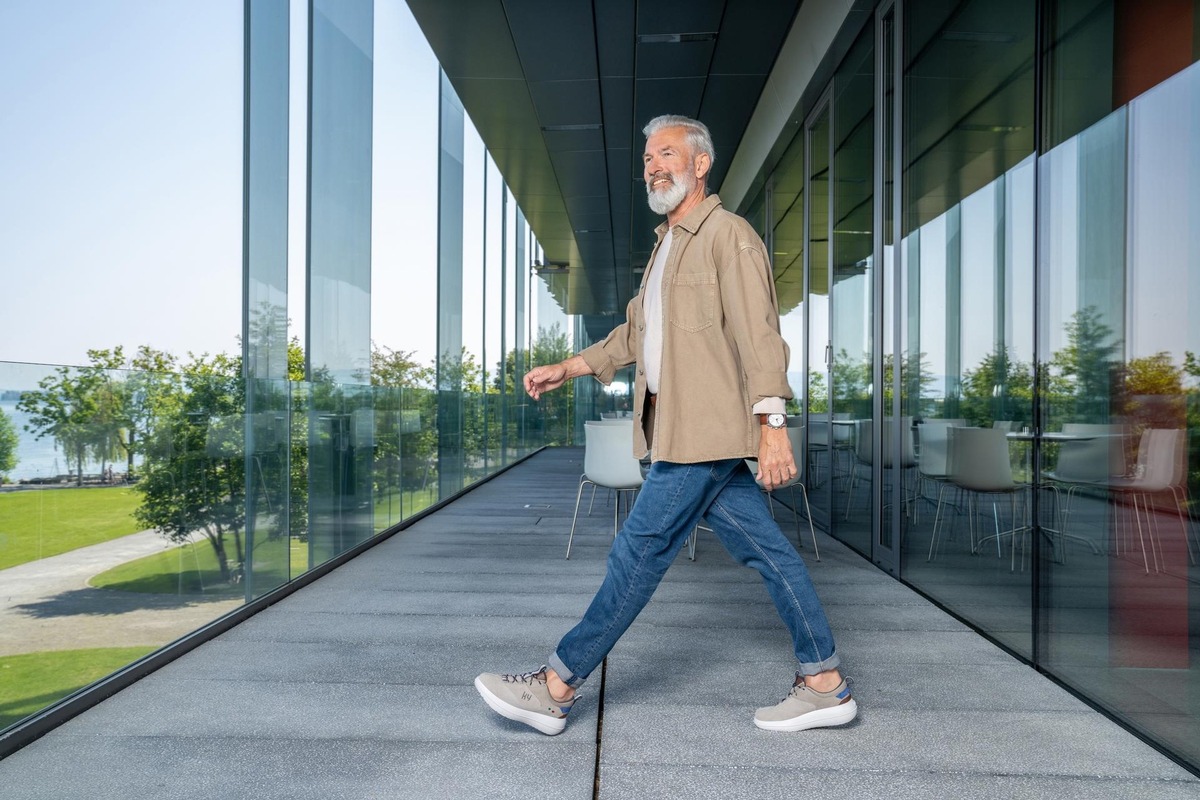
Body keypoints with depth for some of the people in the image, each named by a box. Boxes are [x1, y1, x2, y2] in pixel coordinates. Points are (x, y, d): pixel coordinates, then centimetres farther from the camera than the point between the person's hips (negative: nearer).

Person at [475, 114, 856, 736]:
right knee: (766, 550, 10)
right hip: (684, 429, 9)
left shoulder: (728, 235, -6)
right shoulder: (667, 245, 23)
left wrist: (772, 425, -23)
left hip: (705, 429, -9)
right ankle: (825, 684, 20)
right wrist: (565, 369, 19)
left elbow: (758, 334, -16)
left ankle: (555, 689, 7)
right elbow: (634, 333, 26)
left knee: (639, 551, -4)